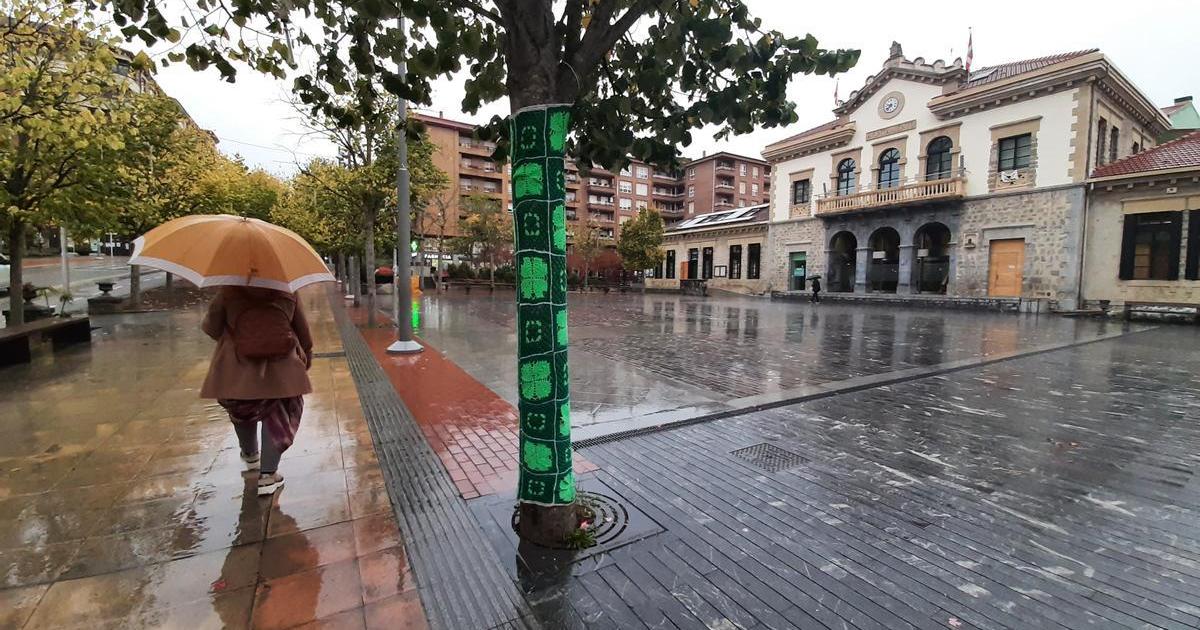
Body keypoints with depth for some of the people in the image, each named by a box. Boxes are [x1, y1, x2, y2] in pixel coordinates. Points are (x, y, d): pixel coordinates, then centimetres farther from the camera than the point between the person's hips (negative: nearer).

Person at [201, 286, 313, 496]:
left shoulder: (229, 291, -1)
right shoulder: (288, 290, 1)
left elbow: (211, 329, 2)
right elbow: (302, 330, 6)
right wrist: (307, 353, 22)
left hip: (238, 371, 1)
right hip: (281, 370, -1)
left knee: (242, 412, 26)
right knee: (277, 416, 11)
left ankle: (250, 456, 48)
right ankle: (268, 475, 7)